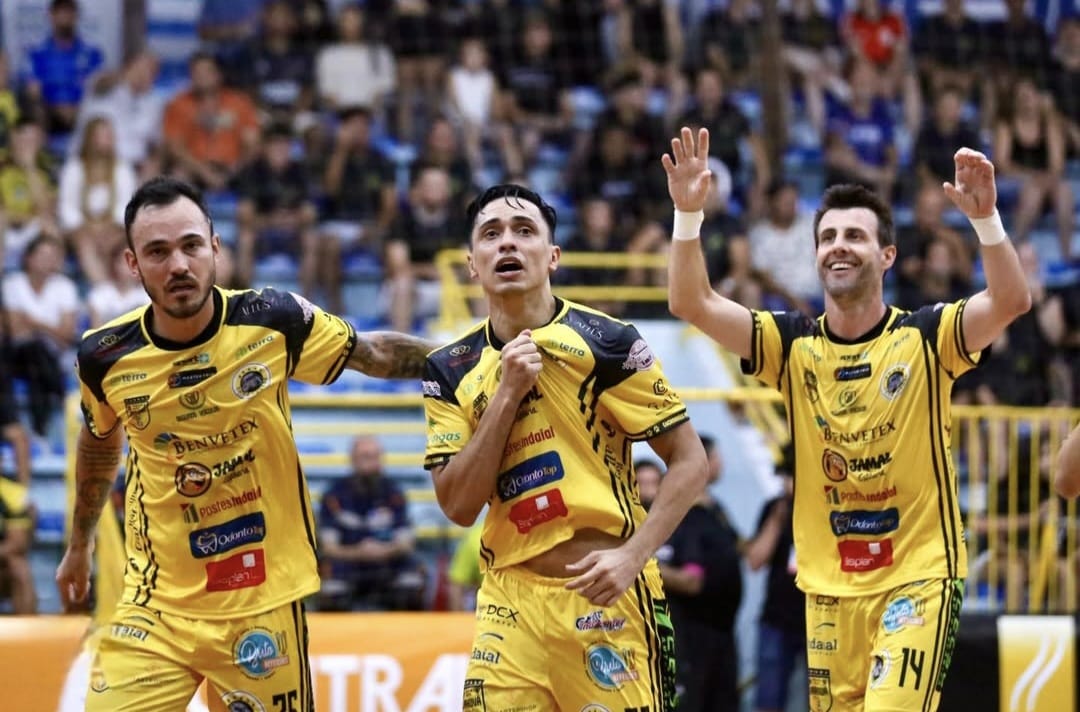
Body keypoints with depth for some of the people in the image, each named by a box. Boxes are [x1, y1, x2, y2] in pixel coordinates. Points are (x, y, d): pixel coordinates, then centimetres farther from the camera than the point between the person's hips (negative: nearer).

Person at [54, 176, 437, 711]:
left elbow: (374, 353, 8)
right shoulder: (105, 357, -5)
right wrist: (79, 545, 27)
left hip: (264, 600, -1)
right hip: (156, 603, 1)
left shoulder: (273, 320, -10)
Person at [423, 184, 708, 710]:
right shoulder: (450, 371, 4)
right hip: (509, 602, 3)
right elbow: (458, 505, -4)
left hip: (602, 595, -3)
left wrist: (633, 554, -18)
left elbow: (690, 461, -5)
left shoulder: (606, 342, -7)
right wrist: (507, 393, -12)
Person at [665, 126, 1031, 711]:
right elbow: (691, 303, -8)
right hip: (829, 585, 4)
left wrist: (985, 218, -37)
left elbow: (1010, 301, -21)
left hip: (918, 575, -4)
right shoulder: (793, 345, 2)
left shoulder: (926, 337, -5)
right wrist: (688, 213, -22)